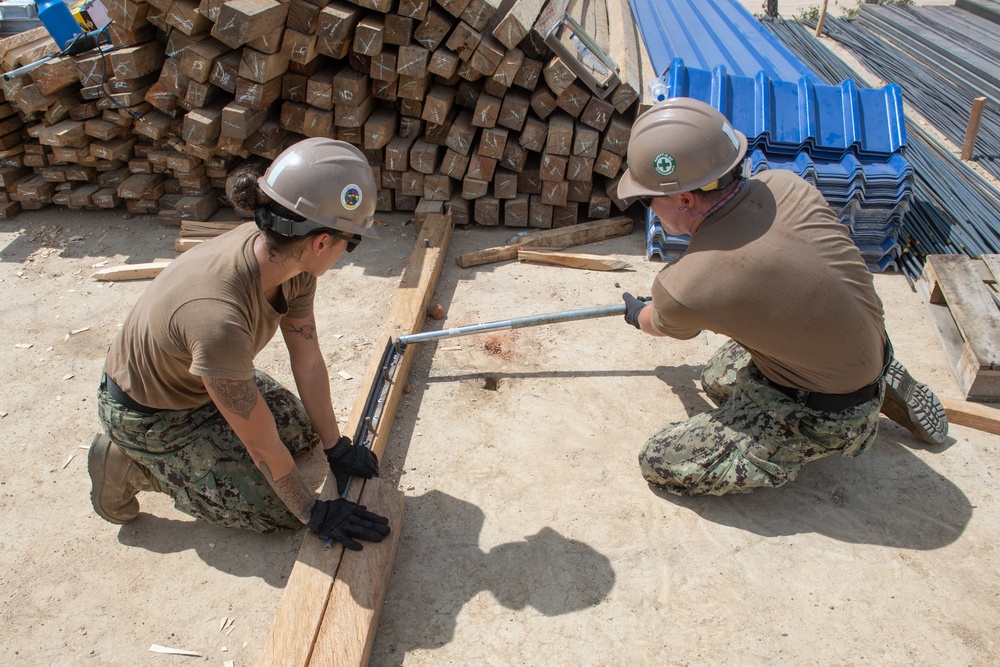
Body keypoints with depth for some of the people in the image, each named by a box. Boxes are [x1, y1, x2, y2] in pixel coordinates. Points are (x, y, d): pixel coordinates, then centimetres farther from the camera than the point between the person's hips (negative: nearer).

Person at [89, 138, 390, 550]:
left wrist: (337, 450, -2)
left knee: (302, 432, 14)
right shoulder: (218, 319, -43)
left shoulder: (282, 253, -21)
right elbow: (262, 444, -29)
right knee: (276, 511, -5)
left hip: (206, 380, 7)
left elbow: (309, 363, -9)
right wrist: (314, 513, -15)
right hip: (146, 415, -7)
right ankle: (132, 465, 6)